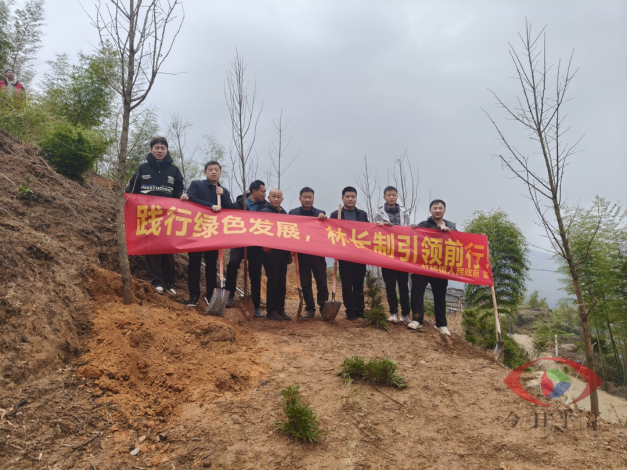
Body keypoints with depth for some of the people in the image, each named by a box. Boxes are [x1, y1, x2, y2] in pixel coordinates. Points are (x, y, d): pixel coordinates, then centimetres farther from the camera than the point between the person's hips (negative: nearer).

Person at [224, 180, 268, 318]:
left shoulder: (265, 207, 3)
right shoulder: (239, 204, -1)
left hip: (257, 245, 1)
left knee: (256, 275, 4)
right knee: (233, 262, -27)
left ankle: (257, 306, 14)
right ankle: (230, 294, -8)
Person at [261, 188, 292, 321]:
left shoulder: (284, 214, 16)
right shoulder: (264, 212, -3)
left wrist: (289, 252, 14)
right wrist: (265, 246, -21)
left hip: (282, 252, 6)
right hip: (270, 251, -6)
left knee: (282, 281, 7)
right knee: (273, 280, -4)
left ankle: (280, 309, 14)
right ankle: (271, 310, 4)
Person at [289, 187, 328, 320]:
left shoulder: (320, 213, 7)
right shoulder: (293, 213, 5)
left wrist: (324, 219, -15)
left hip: (318, 253, 0)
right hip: (302, 254, 0)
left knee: (321, 282, 3)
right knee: (305, 283, 6)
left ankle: (324, 308, 11)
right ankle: (310, 309, 14)